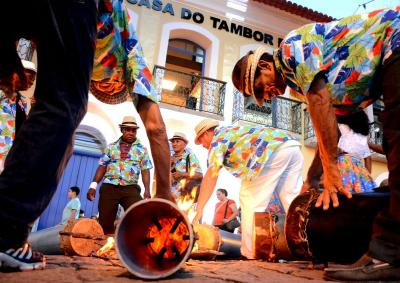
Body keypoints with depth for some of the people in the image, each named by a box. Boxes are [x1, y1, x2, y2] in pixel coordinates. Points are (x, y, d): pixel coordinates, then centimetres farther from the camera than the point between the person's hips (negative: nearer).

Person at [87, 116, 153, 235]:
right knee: (105, 220, 1)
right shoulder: (111, 147, 12)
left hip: (130, 188, -1)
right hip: (109, 187, 2)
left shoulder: (142, 149, 9)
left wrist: (147, 190, -7)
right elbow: (102, 167, 10)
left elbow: (145, 171, 4)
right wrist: (93, 185, 1)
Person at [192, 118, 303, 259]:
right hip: (293, 147, 9)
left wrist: (199, 209, 0)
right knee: (292, 202, 12)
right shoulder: (232, 131, 34)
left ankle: (250, 254, 1)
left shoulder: (218, 137, 9)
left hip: (274, 151, -9)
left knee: (250, 201, -1)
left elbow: (211, 175, -1)